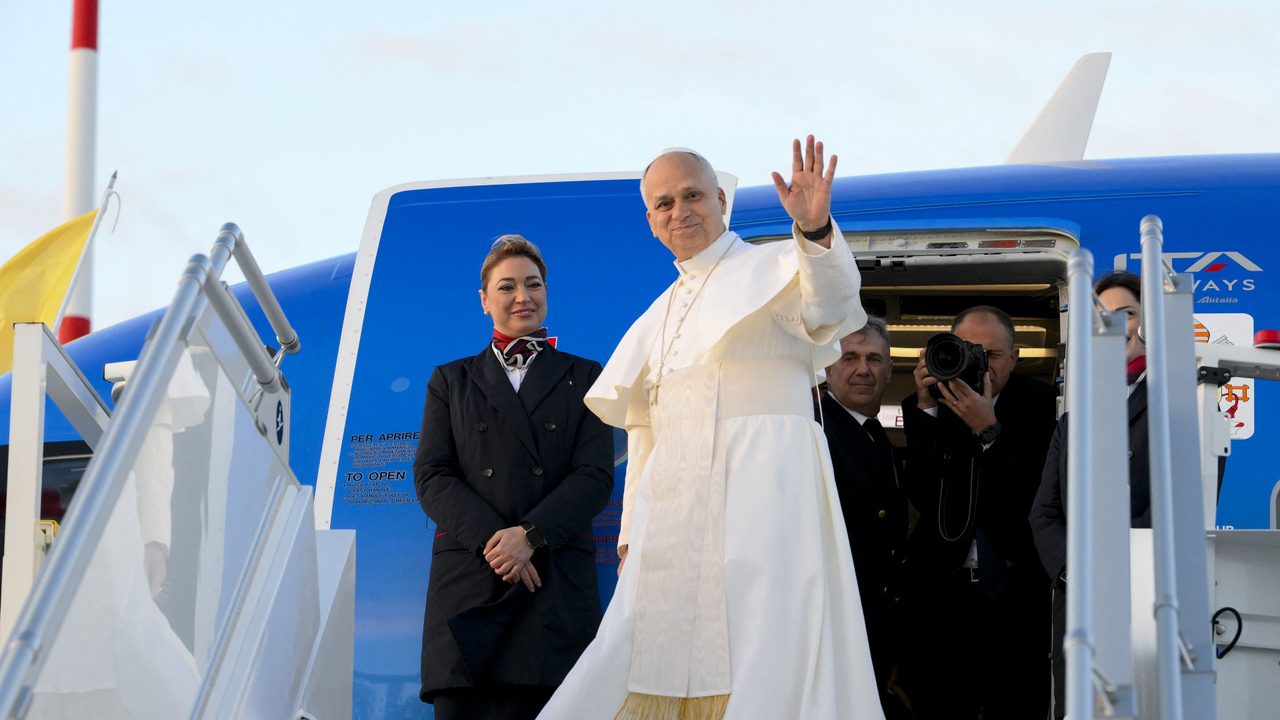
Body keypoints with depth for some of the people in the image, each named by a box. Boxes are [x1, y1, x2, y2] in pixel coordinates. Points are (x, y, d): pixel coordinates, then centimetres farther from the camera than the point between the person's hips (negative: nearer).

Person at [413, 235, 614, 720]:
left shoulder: (582, 378, 17)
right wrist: (491, 540, -10)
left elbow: (595, 475, 5)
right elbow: (431, 476, 8)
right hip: (466, 583, 1)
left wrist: (530, 535, -11)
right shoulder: (451, 381, 19)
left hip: (555, 584, -1)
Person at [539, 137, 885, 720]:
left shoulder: (770, 268, 5)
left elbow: (830, 301, -18)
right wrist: (632, 530, 17)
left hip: (762, 490, -6)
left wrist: (815, 230, -39)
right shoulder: (661, 314, 24)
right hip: (673, 507, 6)